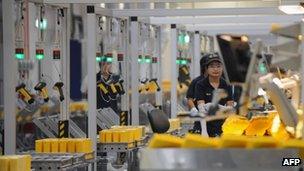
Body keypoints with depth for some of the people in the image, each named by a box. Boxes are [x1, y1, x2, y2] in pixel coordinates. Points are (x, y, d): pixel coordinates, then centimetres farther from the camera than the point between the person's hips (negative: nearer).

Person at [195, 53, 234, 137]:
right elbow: (200, 104, -11)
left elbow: (230, 104, 4)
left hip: (221, 125, 3)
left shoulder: (226, 85, 9)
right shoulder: (200, 85, 0)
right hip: (206, 124, -2)